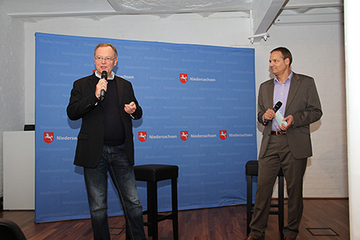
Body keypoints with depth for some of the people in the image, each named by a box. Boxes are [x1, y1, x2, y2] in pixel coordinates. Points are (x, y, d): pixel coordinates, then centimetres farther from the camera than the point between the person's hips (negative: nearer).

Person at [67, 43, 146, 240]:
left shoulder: (125, 85, 13)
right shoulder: (82, 85, 5)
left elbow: (137, 113, 18)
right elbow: (72, 113, -7)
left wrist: (134, 110, -6)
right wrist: (95, 96, -17)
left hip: (121, 152, 2)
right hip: (94, 153, -1)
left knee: (133, 203, 4)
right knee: (98, 207, 10)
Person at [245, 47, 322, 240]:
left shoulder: (306, 83, 6)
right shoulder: (265, 87, 17)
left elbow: (316, 112, 3)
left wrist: (294, 118, -13)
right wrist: (264, 115, -4)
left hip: (295, 144, -2)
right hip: (270, 143, 3)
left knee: (294, 189, 4)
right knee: (263, 186, -1)